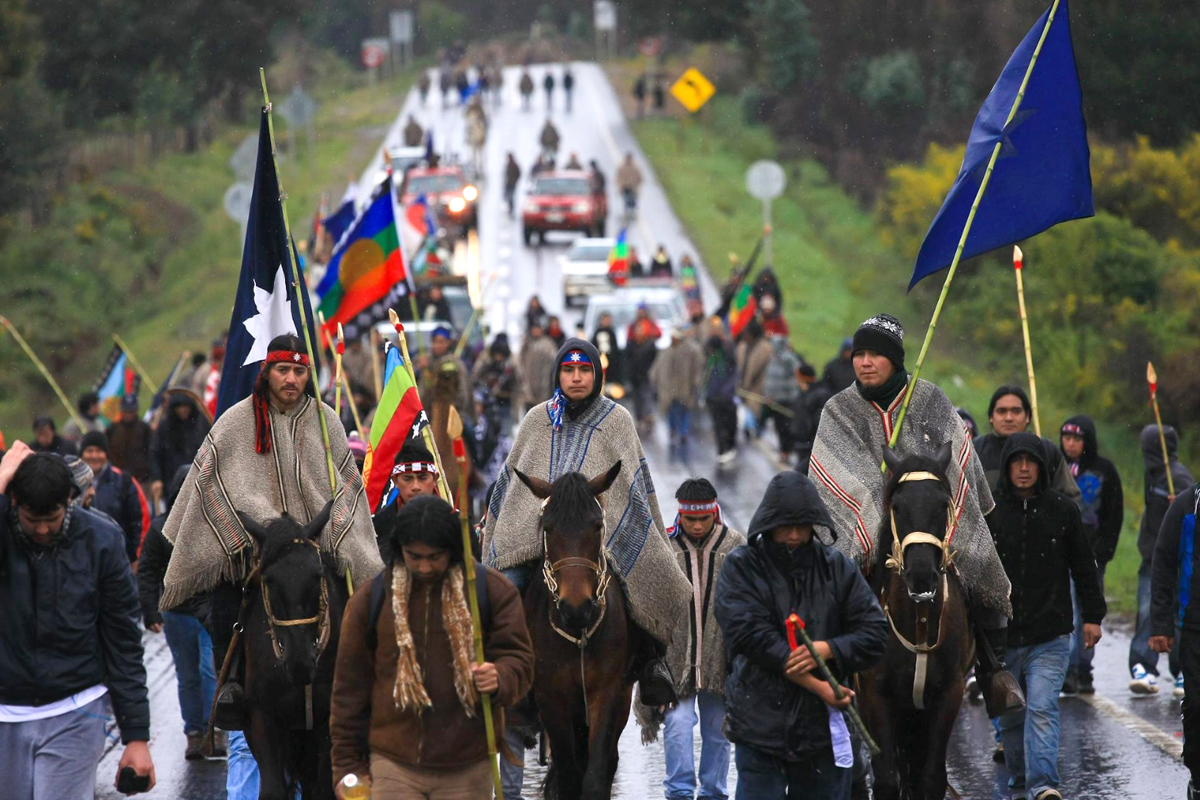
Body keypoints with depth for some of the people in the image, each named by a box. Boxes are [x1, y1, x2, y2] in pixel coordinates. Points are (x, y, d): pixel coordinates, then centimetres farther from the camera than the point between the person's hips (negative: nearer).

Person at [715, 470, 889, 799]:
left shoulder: (837, 566, 7)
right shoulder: (742, 566, -2)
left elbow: (875, 634, 4)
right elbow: (751, 636, -14)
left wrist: (827, 649, -16)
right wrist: (819, 687, -16)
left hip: (823, 728, 3)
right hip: (761, 726, -3)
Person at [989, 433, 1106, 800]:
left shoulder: (1063, 509, 3)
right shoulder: (987, 510, 2)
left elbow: (1083, 566, 11)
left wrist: (1093, 616, 8)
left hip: (1050, 635, -2)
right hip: (1000, 635, 2)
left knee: (1042, 709, -15)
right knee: (1010, 715, 11)